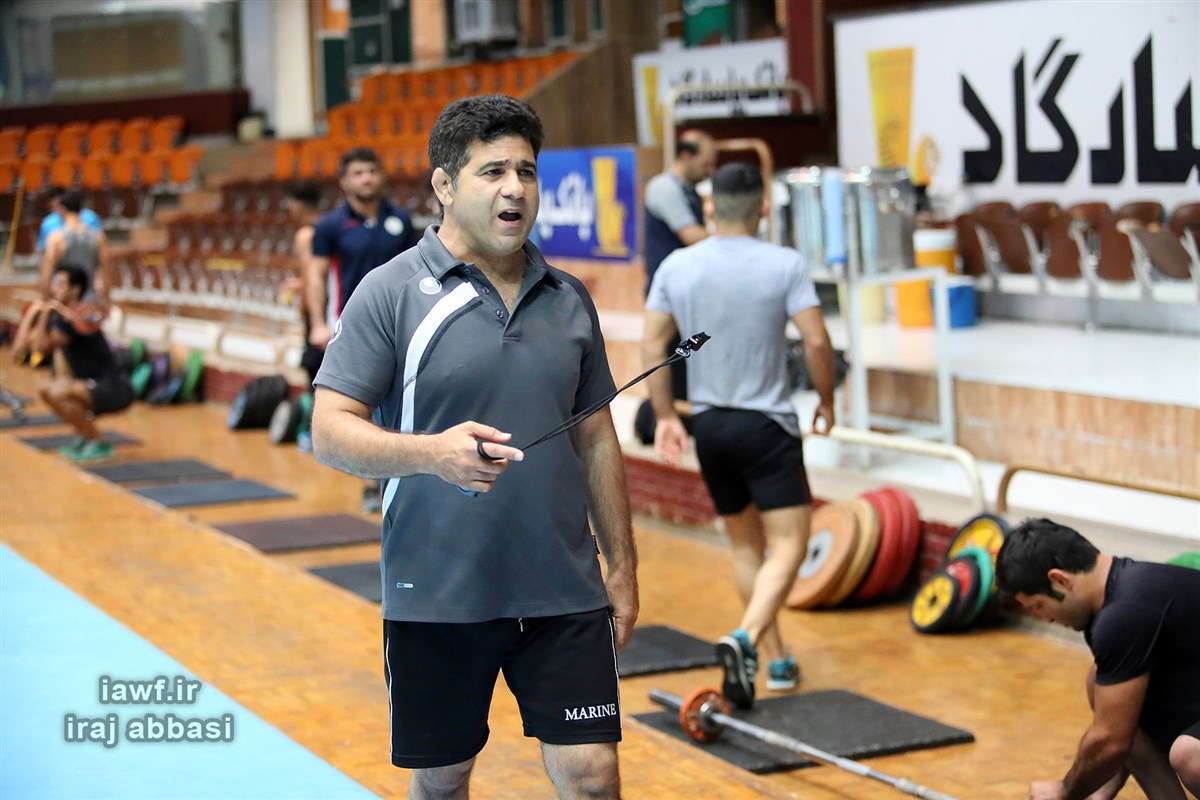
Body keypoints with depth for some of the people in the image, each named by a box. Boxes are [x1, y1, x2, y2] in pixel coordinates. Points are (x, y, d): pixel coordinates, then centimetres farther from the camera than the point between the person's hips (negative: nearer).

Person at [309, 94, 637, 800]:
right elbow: (331, 431, -10)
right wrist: (433, 453, -27)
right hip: (437, 600, -3)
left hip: (564, 596, 3)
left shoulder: (569, 299, 10)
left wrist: (623, 566, 13)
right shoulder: (391, 293, -5)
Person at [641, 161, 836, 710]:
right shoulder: (785, 265, -9)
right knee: (787, 543, -3)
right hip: (767, 425, -4)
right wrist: (826, 402, 1)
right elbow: (816, 341, -14)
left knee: (745, 544, 17)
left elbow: (652, 345, 1)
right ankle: (746, 638, -26)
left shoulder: (676, 266, 1)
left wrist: (665, 416, 7)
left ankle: (777, 660, 19)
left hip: (708, 424, 4)